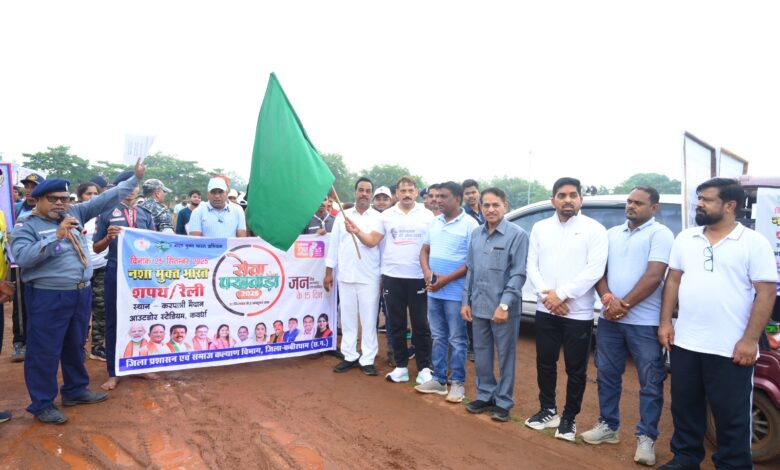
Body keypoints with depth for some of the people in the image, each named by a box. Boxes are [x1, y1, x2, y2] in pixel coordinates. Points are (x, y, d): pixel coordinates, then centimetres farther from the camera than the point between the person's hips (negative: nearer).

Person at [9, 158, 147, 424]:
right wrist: (57, 236, -26)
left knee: (75, 346, 19)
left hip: (81, 293, 6)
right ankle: (42, 404, 18)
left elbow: (105, 199, 10)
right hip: (48, 298, -6)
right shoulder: (25, 226, -5)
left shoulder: (75, 213, 9)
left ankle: (76, 390, 34)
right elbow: (22, 257, -19)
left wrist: (135, 178, 7)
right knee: (44, 352, 4)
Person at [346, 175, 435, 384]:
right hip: (392, 276, 2)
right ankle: (401, 366, 22)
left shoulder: (427, 215, 0)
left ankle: (424, 368, 17)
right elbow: (372, 241, 2)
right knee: (396, 324, 10)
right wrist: (357, 232, -16)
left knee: (420, 324, 5)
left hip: (418, 277, -2)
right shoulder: (386, 215, 5)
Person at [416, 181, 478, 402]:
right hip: (433, 291, 6)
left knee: (457, 340, 3)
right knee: (438, 337, 14)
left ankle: (458, 383, 15)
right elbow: (424, 251, 14)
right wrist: (427, 272, -6)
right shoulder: (434, 222, 11)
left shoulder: (470, 224, -9)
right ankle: (438, 379, 25)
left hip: (455, 292, -6)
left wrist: (446, 279, -17)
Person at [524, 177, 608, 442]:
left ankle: (569, 418, 24)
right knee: (545, 364, 14)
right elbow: (532, 265, 4)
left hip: (579, 313, -3)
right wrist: (546, 294, -12)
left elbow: (594, 271, -14)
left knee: (576, 370, 7)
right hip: (545, 311, 4)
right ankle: (548, 410, 32)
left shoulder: (594, 230, -5)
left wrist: (561, 295, -16)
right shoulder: (540, 228, 7)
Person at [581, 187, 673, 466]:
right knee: (607, 375, 14)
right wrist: (608, 299, -10)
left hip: (644, 322, -5)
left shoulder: (660, 234, -5)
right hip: (609, 319, 6)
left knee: (650, 382, 4)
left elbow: (654, 276, -14)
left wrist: (625, 304, -14)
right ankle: (608, 426, 28)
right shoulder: (612, 234, 12)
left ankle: (646, 437, 16)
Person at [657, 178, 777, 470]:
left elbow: (766, 293, -8)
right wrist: (665, 321, 3)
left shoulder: (754, 243, -6)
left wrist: (750, 339, -14)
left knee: (732, 417, 9)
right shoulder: (685, 238, 7)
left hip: (731, 348, -4)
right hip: (685, 344, 5)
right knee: (685, 409, 16)